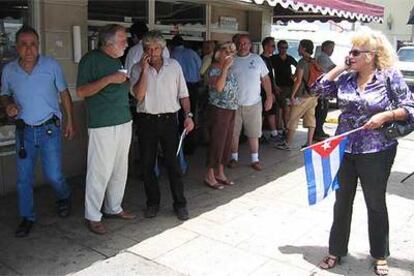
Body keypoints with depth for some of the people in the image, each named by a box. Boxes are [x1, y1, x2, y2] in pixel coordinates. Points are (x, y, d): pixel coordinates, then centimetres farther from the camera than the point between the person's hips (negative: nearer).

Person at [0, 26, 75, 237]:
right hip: (24, 130, 3)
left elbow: (64, 93, 2)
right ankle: (27, 218, 23)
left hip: (49, 129, -2)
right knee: (23, 178, 6)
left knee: (53, 175, -1)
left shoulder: (52, 65, -6)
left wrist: (70, 121, 2)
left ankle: (64, 197, 33)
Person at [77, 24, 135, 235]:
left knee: (120, 170, 13)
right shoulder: (91, 59, -7)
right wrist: (109, 79, -20)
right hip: (102, 126, -8)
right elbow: (81, 91, -14)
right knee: (100, 172, -3)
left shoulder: (117, 60, 16)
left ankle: (114, 208, 27)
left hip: (124, 122, 8)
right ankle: (92, 216, 10)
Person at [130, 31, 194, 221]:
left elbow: (183, 94, 6)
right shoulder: (137, 69, 2)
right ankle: (152, 202, 23)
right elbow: (138, 95, -11)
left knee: (173, 163, 1)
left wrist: (188, 115, -4)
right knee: (147, 164, 8)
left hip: (169, 119, 0)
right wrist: (144, 69, -14)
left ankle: (180, 203, 13)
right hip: (146, 120, 1)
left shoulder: (174, 66, 5)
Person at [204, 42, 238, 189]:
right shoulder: (214, 68, -10)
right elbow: (219, 87, -26)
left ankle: (220, 173, 22)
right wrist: (225, 67, -23)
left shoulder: (229, 69, 13)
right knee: (217, 142, -4)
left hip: (231, 109, 8)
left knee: (227, 142, 11)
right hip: (219, 109, -8)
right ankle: (210, 176, 7)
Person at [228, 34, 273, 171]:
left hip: (253, 103, 0)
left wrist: (269, 97, 1)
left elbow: (265, 79, 6)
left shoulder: (257, 59, 4)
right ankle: (234, 157, 24)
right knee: (233, 132, 8)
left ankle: (255, 159, 18)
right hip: (234, 103, 0)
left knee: (253, 133, 7)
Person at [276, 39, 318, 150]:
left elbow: (298, 80, -18)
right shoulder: (315, 62, 10)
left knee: (293, 119, 1)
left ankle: (287, 144, 7)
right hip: (313, 95, 8)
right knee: (311, 119, 9)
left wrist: (292, 95, -13)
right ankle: (309, 143, 12)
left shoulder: (302, 62, -13)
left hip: (302, 95, -7)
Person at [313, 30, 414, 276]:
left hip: (377, 152, -3)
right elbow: (320, 88, 0)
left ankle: (380, 255, 33)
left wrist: (386, 115, -21)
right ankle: (337, 251, 31)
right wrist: (341, 66, -2)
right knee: (342, 202, 13)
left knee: (376, 203, 13)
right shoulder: (346, 77, 2)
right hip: (344, 149, 4)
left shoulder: (390, 76, -8)